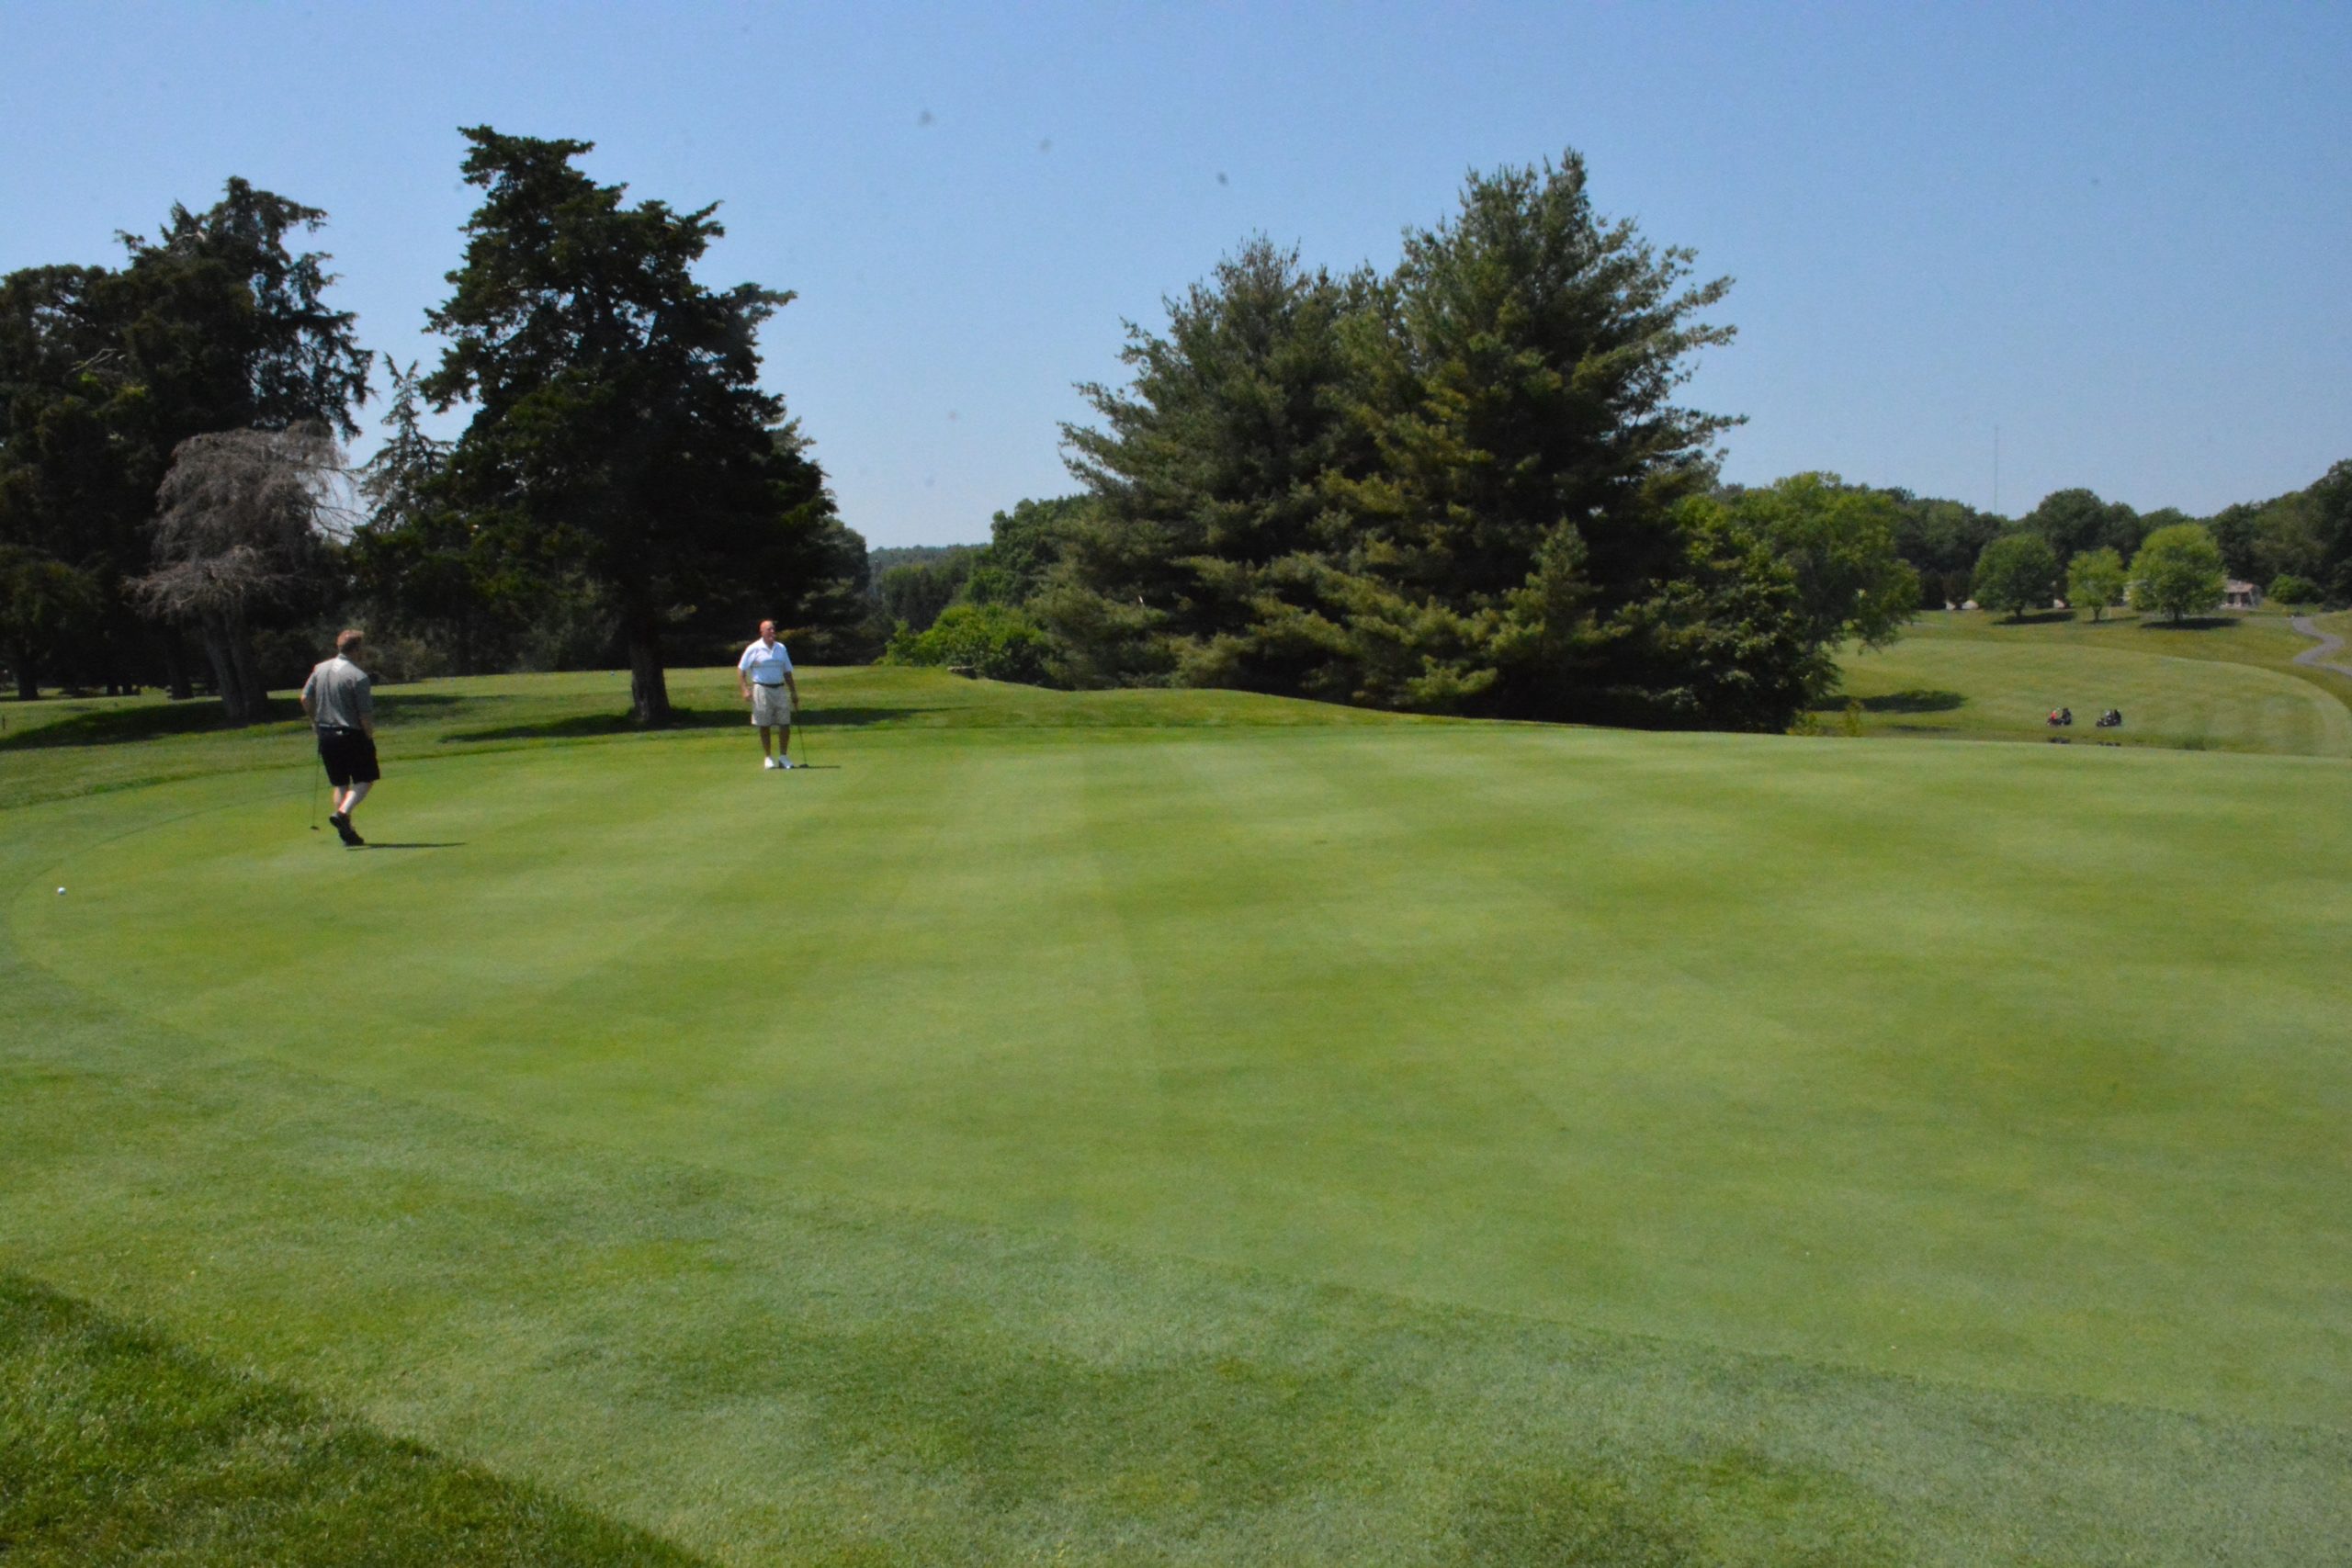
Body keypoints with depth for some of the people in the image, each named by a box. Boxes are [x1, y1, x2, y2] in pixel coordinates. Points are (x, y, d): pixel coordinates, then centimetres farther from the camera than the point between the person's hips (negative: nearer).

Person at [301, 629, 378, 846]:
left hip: (326, 736, 6)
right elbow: (366, 714, -17)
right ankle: (343, 813, -17)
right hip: (352, 736, -6)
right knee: (364, 780, 6)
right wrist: (369, 737, -2)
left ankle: (347, 833, 11)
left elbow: (306, 698, 8)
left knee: (340, 784, 13)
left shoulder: (320, 669, 2)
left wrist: (315, 722, 21)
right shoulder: (358, 676, -17)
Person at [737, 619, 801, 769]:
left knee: (785, 723, -1)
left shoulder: (781, 648, 11)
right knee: (764, 725, 2)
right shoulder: (754, 649, -2)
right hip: (761, 688, -4)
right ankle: (768, 757, 11)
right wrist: (745, 689, -13)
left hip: (780, 688, 4)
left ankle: (783, 756, 10)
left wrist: (793, 692, 15)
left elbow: (787, 672, 17)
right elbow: (741, 670, -2)